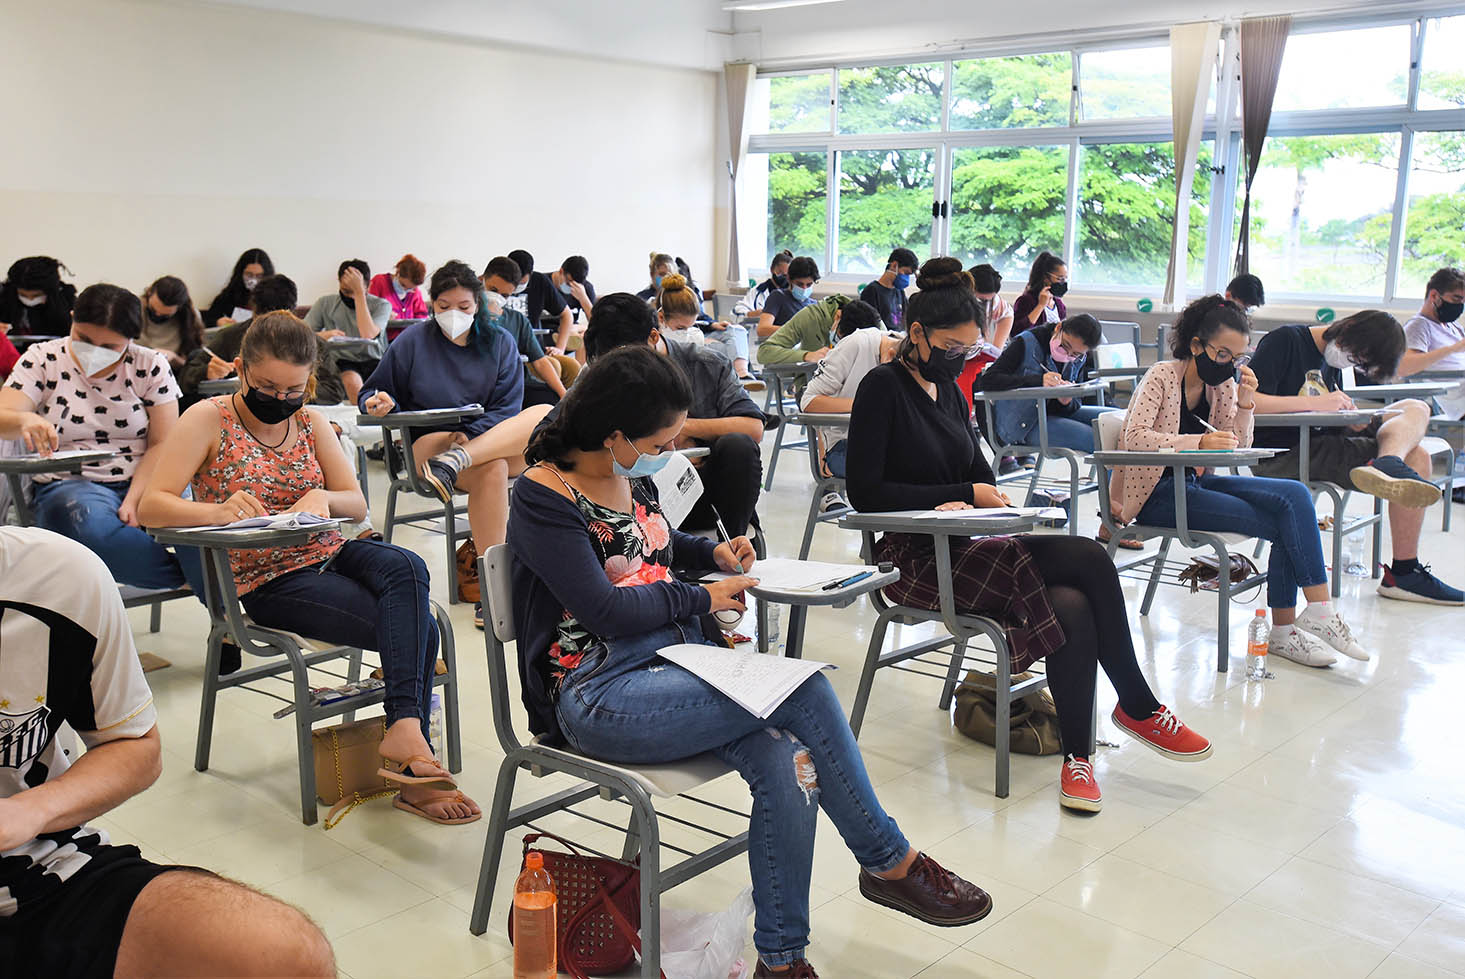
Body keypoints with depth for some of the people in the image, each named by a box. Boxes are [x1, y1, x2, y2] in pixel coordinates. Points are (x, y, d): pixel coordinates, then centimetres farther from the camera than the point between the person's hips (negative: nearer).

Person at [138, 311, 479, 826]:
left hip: (330, 553, 5)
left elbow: (358, 505, 9)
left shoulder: (311, 421, 12)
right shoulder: (209, 420, -3)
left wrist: (323, 497, -16)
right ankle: (413, 767, -23)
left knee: (407, 568, -32)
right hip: (267, 583, -5)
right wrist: (218, 511, -33)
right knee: (418, 625, -27)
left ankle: (405, 728, -35)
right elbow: (153, 505, -12)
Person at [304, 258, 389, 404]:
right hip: (341, 361, 0)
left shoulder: (381, 305, 0)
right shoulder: (326, 303, 4)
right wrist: (323, 335, -24)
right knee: (352, 380, -35)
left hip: (372, 360, 0)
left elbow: (368, 335, -19)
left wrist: (359, 292, -17)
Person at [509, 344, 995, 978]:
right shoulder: (543, 497, -12)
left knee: (786, 763, -23)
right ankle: (890, 862, -5)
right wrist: (702, 600, -7)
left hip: (677, 659, 7)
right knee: (804, 688, -23)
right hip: (598, 695, -7)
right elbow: (604, 611, -18)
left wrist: (712, 552, 14)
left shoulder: (632, 477, 11)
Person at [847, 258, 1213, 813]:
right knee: (1087, 560, -23)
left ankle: (1076, 757, -11)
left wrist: (965, 502, -7)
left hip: (965, 542, 7)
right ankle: (1137, 706, -9)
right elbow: (865, 492, -13)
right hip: (915, 558, -7)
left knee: (1073, 608, -22)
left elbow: (980, 472, 19)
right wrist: (965, 495, -13)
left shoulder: (947, 390, 17)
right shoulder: (884, 387, -6)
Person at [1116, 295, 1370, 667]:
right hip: (1157, 494, -7)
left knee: (1295, 494, -18)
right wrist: (1199, 442, -33)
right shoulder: (1161, 377, -10)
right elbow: (1135, 436, -23)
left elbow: (1236, 450, 8)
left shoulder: (1223, 384, 8)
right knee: (1282, 526, -20)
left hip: (1197, 482, 7)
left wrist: (1245, 403, -7)